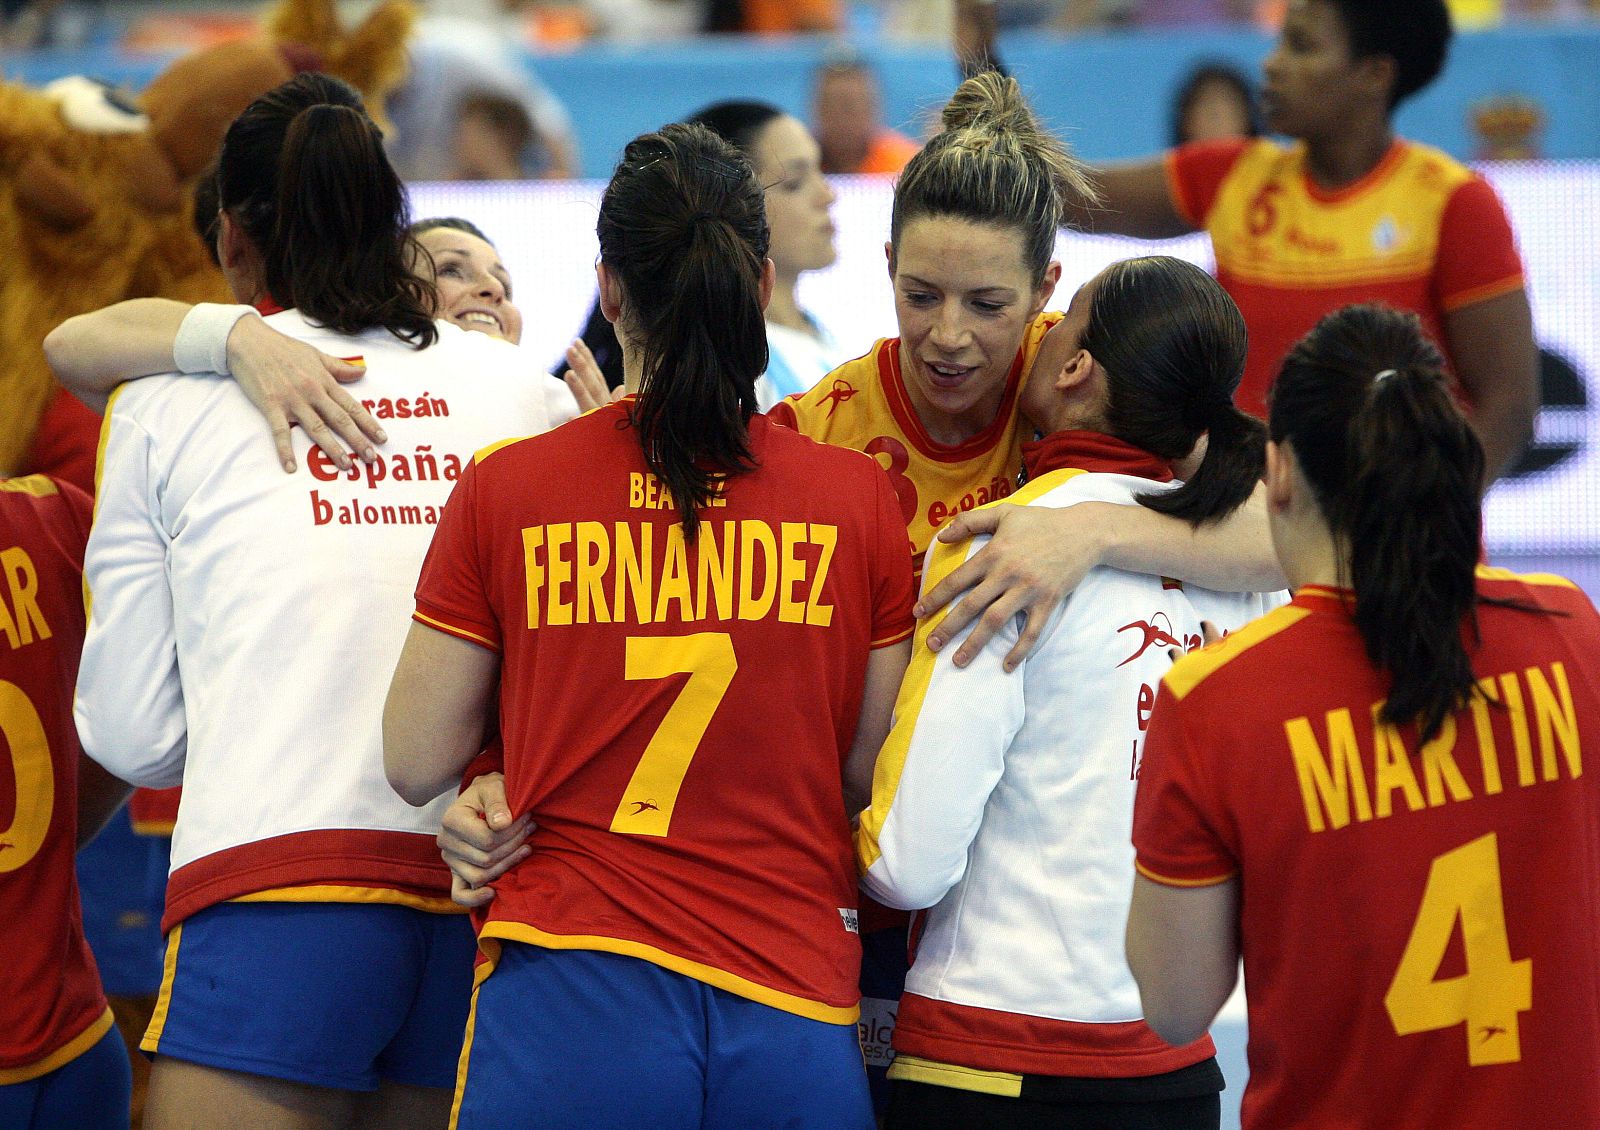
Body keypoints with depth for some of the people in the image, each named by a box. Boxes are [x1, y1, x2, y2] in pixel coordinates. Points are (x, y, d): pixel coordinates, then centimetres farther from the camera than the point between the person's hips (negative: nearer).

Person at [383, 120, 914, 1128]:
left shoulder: (505, 488, -2)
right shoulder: (860, 497, 0)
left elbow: (416, 763, 4)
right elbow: (873, 772, 6)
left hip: (569, 998, -1)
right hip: (795, 1005, 1)